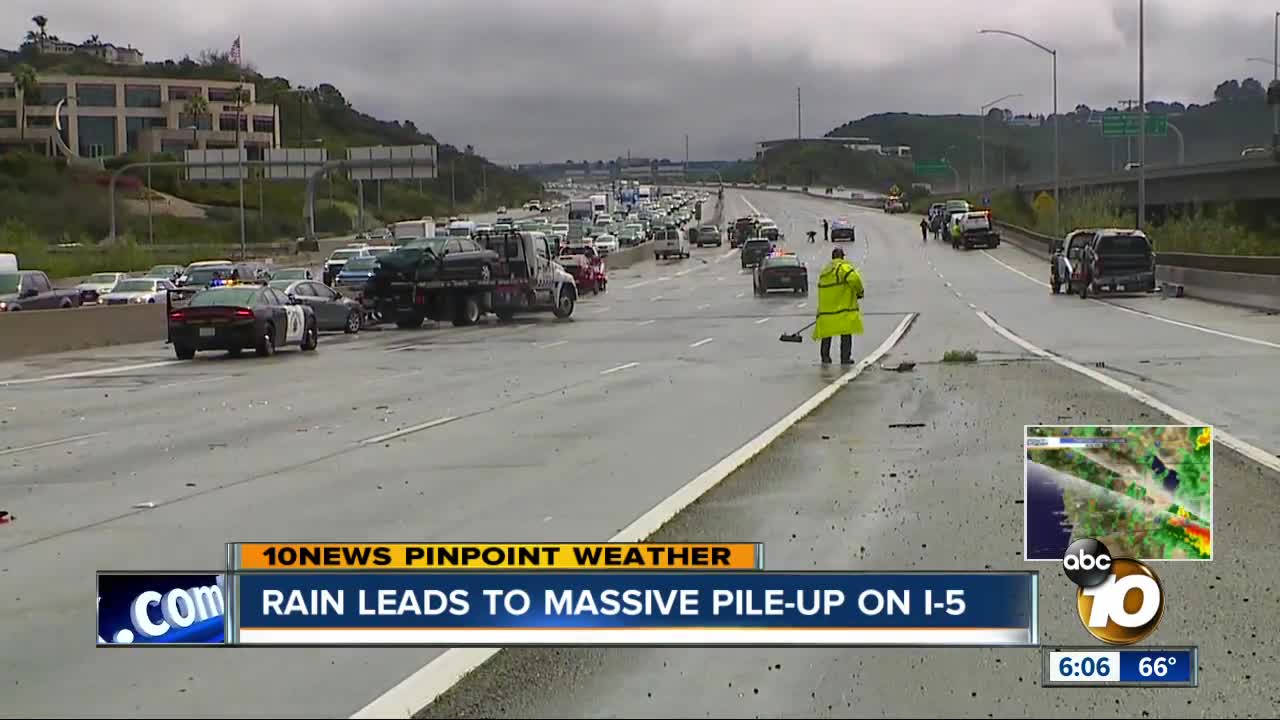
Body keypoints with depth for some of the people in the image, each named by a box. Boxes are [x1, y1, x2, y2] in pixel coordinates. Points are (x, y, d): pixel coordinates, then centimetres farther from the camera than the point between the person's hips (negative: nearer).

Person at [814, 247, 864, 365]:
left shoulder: (824, 271, 16)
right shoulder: (843, 266, -7)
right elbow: (854, 279, -23)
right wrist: (859, 292, -5)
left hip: (826, 307, 6)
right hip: (844, 307, -6)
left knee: (826, 334, 15)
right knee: (846, 334, 0)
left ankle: (825, 358, 21)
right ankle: (845, 358, 0)